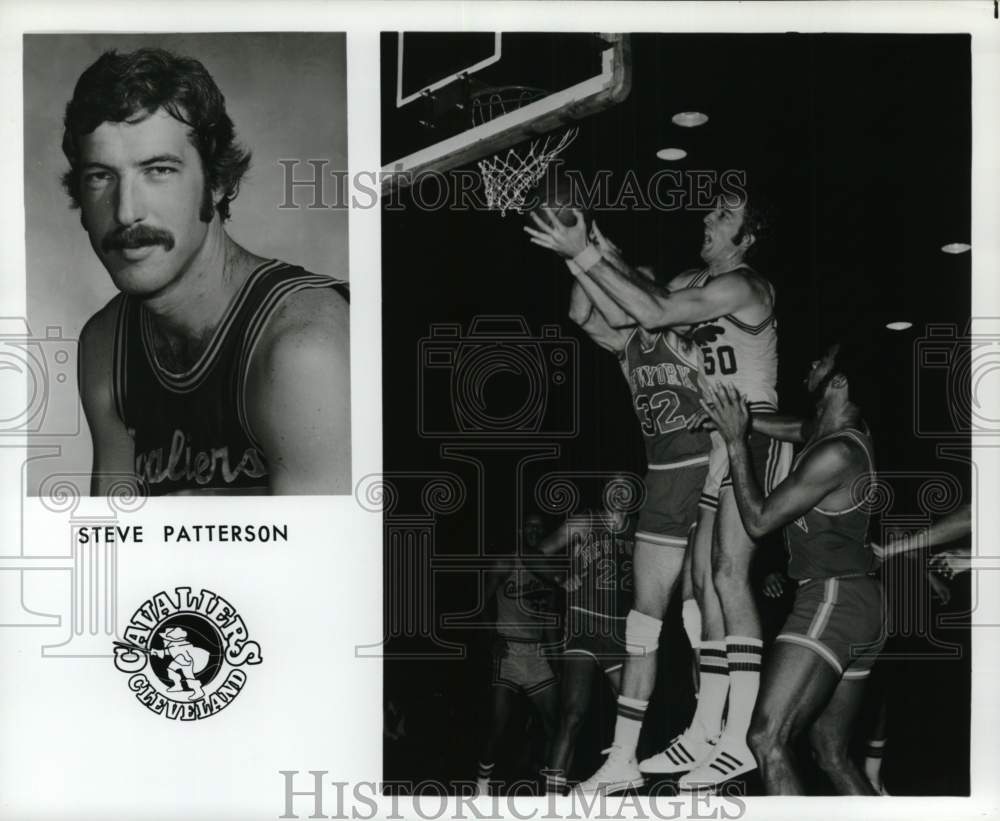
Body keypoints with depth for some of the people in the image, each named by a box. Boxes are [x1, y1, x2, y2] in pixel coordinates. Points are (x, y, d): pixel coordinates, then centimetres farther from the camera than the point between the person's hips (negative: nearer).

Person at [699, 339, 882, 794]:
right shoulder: (852, 434, 11)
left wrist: (736, 441, -11)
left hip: (833, 599, -10)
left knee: (768, 737, -15)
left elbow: (758, 520, -15)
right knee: (831, 751, 16)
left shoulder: (836, 453, -18)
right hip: (859, 606, 11)